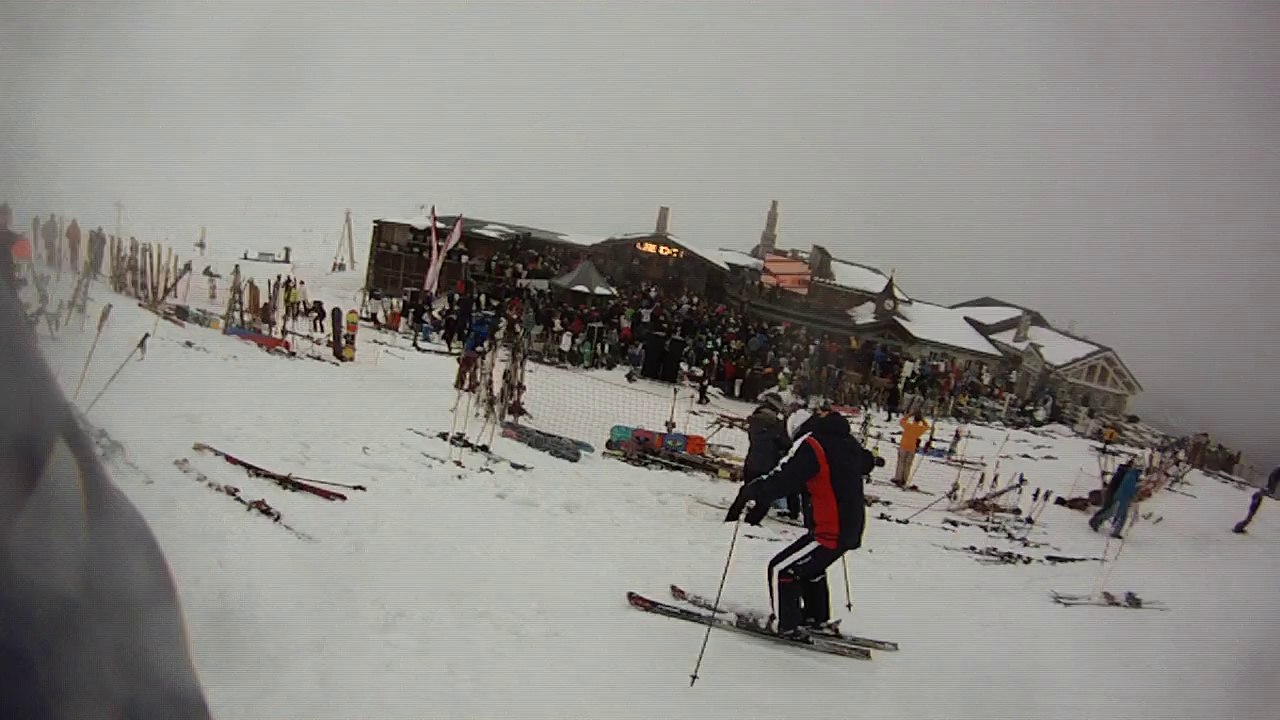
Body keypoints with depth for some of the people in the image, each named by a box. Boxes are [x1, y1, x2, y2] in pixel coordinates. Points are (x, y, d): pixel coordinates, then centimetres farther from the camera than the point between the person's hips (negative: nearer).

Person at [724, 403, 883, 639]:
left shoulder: (810, 445, -17)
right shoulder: (847, 441, 8)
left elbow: (782, 479, -30)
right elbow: (864, 461, 32)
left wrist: (749, 496, -31)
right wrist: (873, 460, 54)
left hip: (829, 532, -9)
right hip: (852, 529, 9)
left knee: (781, 569, -2)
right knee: (811, 567, 29)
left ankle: (789, 627, -1)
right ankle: (817, 618, 39)